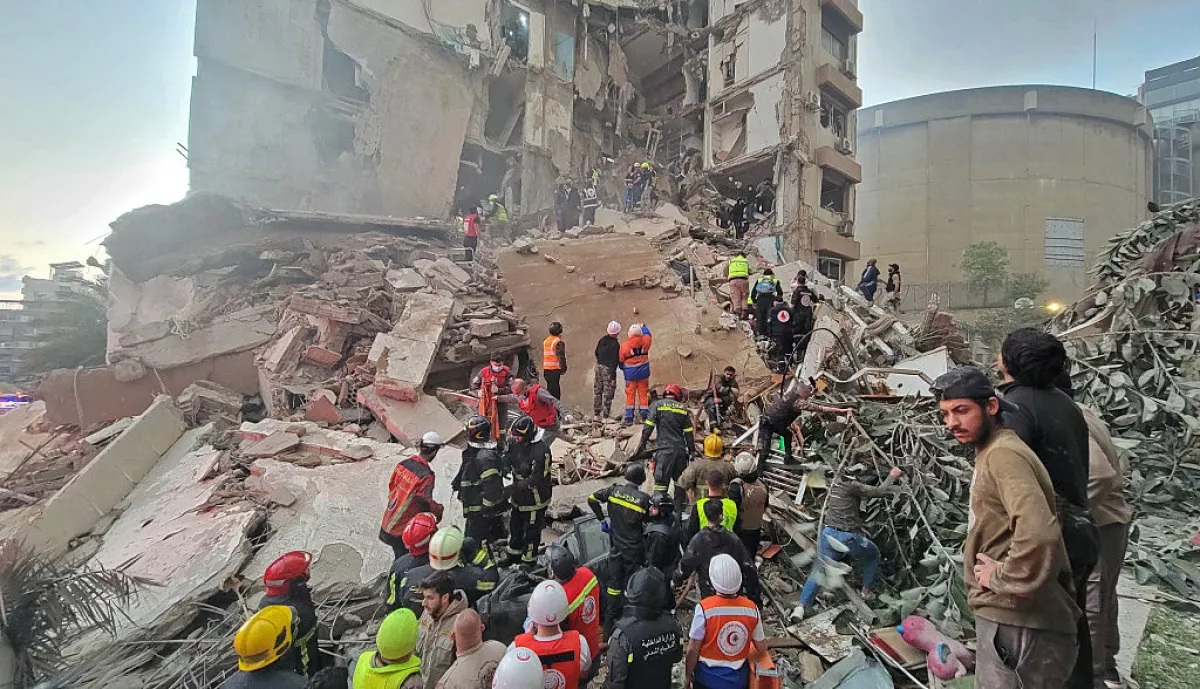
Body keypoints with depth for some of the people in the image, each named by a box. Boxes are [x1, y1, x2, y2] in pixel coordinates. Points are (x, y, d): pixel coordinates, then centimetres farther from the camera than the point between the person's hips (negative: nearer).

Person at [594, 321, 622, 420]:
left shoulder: (602, 340, 1)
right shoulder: (616, 344, -17)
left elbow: (596, 352, 12)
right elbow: (615, 361, -18)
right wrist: (613, 378, -15)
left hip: (599, 366, 7)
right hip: (608, 369, -7)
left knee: (597, 390, 15)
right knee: (608, 393, 3)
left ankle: (597, 414, 24)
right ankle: (605, 416, 7)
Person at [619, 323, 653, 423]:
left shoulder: (624, 346, -12)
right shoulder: (645, 341, -8)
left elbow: (621, 360, -1)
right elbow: (648, 334, 17)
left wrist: (623, 369, 20)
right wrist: (643, 326, 35)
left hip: (630, 374, -1)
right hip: (643, 373, 2)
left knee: (630, 394, 6)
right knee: (643, 393, 11)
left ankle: (629, 417, 7)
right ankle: (644, 415, 16)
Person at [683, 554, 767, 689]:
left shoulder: (704, 608, -25)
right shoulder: (751, 608, -15)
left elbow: (693, 649, -16)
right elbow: (762, 648, -2)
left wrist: (687, 676, -1)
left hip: (709, 676, -2)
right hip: (739, 677, 3)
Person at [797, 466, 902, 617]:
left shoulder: (836, 481, 11)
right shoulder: (852, 486, -13)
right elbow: (880, 491, -11)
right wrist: (892, 475, 3)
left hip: (829, 533, 6)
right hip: (849, 537, -6)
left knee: (819, 570, 7)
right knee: (873, 555, 26)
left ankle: (802, 606, -1)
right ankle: (867, 591, 36)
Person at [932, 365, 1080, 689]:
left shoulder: (1002, 455, -21)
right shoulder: (991, 451, 11)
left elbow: (1038, 535, -34)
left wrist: (1002, 577, -21)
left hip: (1014, 620, -10)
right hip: (1009, 614, 10)